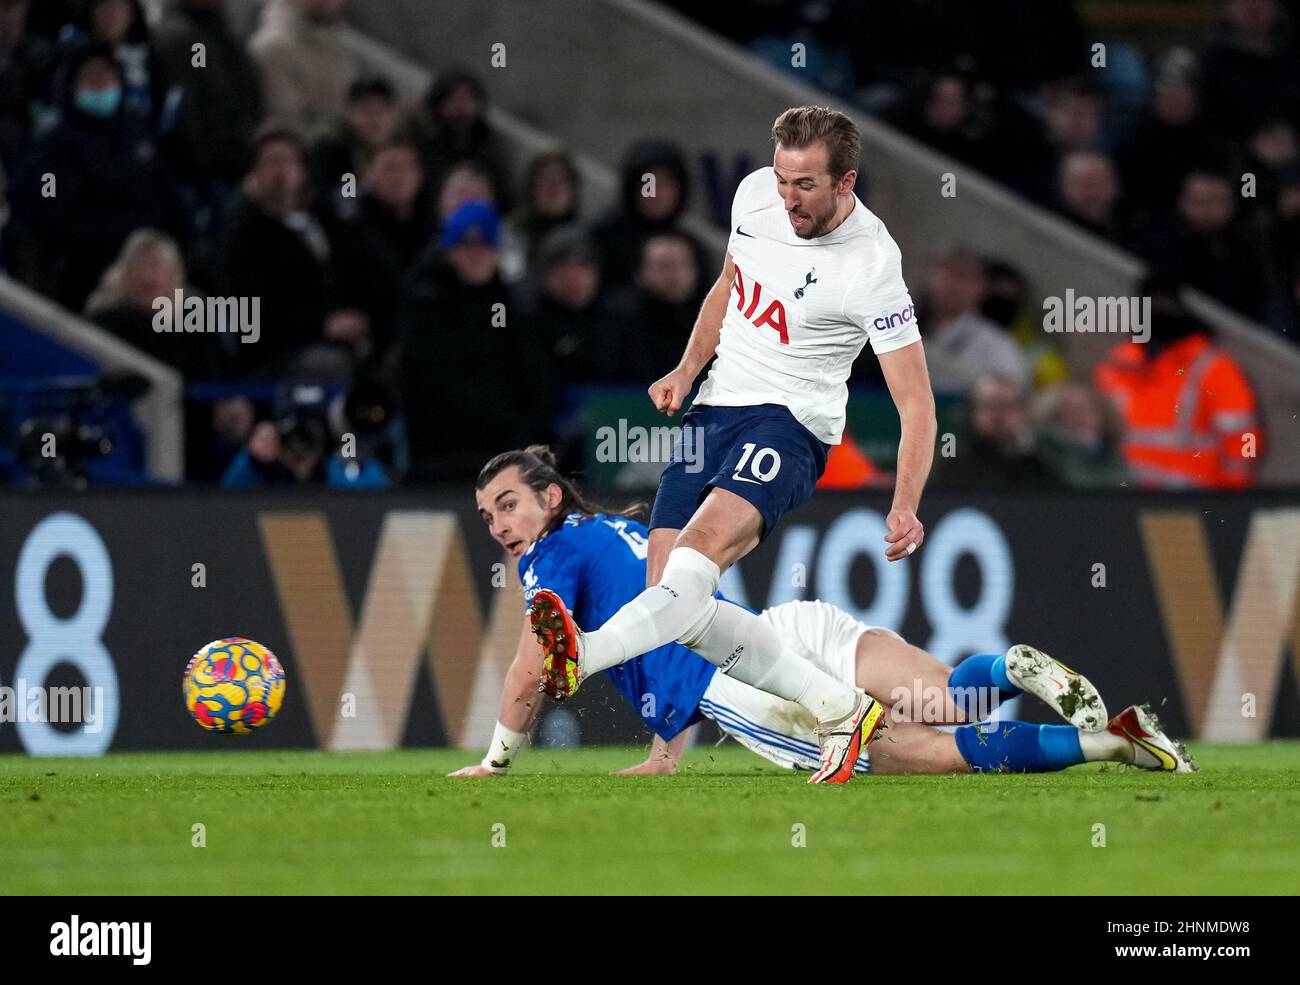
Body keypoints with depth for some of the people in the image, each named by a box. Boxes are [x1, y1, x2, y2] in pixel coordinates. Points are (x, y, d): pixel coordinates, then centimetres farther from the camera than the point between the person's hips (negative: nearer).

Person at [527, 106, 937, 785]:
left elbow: (916, 405, -12)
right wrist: (686, 371, 10)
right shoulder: (756, 194, 2)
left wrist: (906, 507, -24)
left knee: (705, 539, -34)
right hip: (715, 410, 7)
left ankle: (582, 655, -56)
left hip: (789, 422, -7)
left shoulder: (871, 270, -16)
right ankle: (840, 710, 2)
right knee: (673, 600, -4)